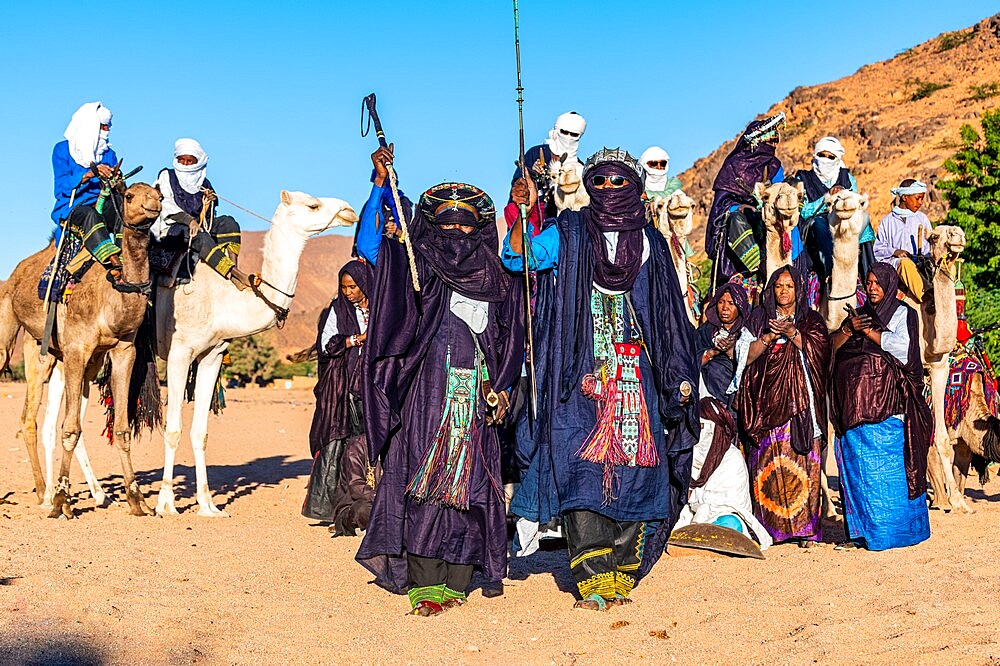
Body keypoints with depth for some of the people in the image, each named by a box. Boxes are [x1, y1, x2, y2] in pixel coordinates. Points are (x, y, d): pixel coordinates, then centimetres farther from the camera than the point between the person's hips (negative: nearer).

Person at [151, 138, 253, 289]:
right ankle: (236, 275, -48)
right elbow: (166, 206, -6)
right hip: (170, 228, -5)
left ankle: (232, 266, -39)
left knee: (228, 222, -20)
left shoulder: (203, 183, 19)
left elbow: (207, 219, 17)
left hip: (196, 225, 5)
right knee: (200, 237, -36)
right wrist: (189, 220, -20)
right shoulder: (166, 176, 9)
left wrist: (208, 204, -6)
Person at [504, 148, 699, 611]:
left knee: (633, 468, -3)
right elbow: (517, 259, -7)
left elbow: (670, 316, 17)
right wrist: (522, 213, -22)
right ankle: (593, 579, -8)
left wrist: (679, 377, 12)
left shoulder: (651, 243, 15)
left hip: (635, 376, 2)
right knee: (581, 468, -11)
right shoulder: (569, 234, 8)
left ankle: (621, 574, 5)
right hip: (583, 375, -2)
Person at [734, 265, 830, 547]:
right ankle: (770, 528, -4)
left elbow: (818, 351, -3)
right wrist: (769, 336, -10)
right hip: (768, 401, 0)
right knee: (768, 463, -7)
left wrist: (792, 334, -15)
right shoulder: (758, 318, 14)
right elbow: (747, 356, 4)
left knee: (803, 462, -8)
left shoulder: (811, 320, 14)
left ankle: (804, 527, -5)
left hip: (801, 402, 0)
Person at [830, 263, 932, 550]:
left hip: (887, 403, -5)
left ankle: (889, 531, -2)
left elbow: (901, 345, -10)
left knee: (885, 467, -8)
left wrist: (867, 331, -7)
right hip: (856, 405, 5)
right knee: (856, 467, 2)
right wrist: (849, 329, -6)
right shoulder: (858, 314, 22)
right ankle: (862, 530, 7)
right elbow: (833, 346, 12)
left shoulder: (903, 313, 7)